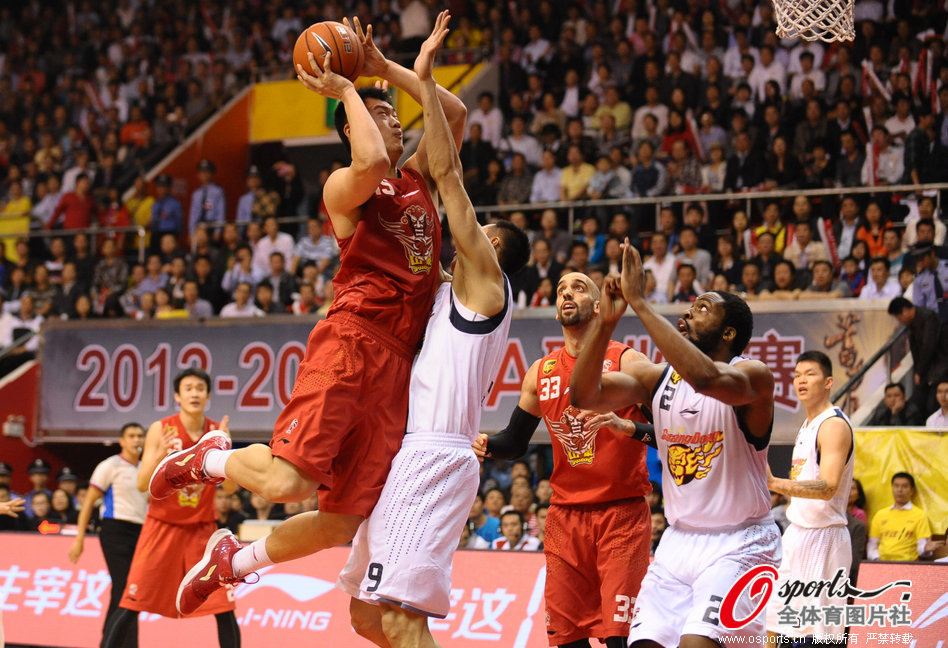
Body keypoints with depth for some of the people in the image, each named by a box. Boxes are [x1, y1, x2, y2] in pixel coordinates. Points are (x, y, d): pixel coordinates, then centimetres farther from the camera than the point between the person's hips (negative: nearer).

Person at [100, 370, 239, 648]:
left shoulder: (217, 433, 0)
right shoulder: (161, 430, -8)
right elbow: (142, 485, -10)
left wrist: (224, 453, -21)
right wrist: (161, 453, -28)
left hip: (202, 529, 2)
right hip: (163, 526, -2)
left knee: (225, 608, -4)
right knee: (131, 604, -6)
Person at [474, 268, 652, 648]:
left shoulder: (626, 361, -4)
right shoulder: (541, 373, 11)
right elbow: (515, 442, 22)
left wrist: (622, 425, -28)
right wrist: (488, 446, 0)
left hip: (622, 513, -5)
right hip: (565, 514, 5)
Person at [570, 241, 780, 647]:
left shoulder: (753, 375, -13)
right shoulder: (657, 377, 5)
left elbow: (705, 377, -36)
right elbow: (583, 395, -8)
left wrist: (640, 303, -33)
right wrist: (605, 322, -21)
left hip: (739, 544, -6)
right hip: (680, 539, 6)